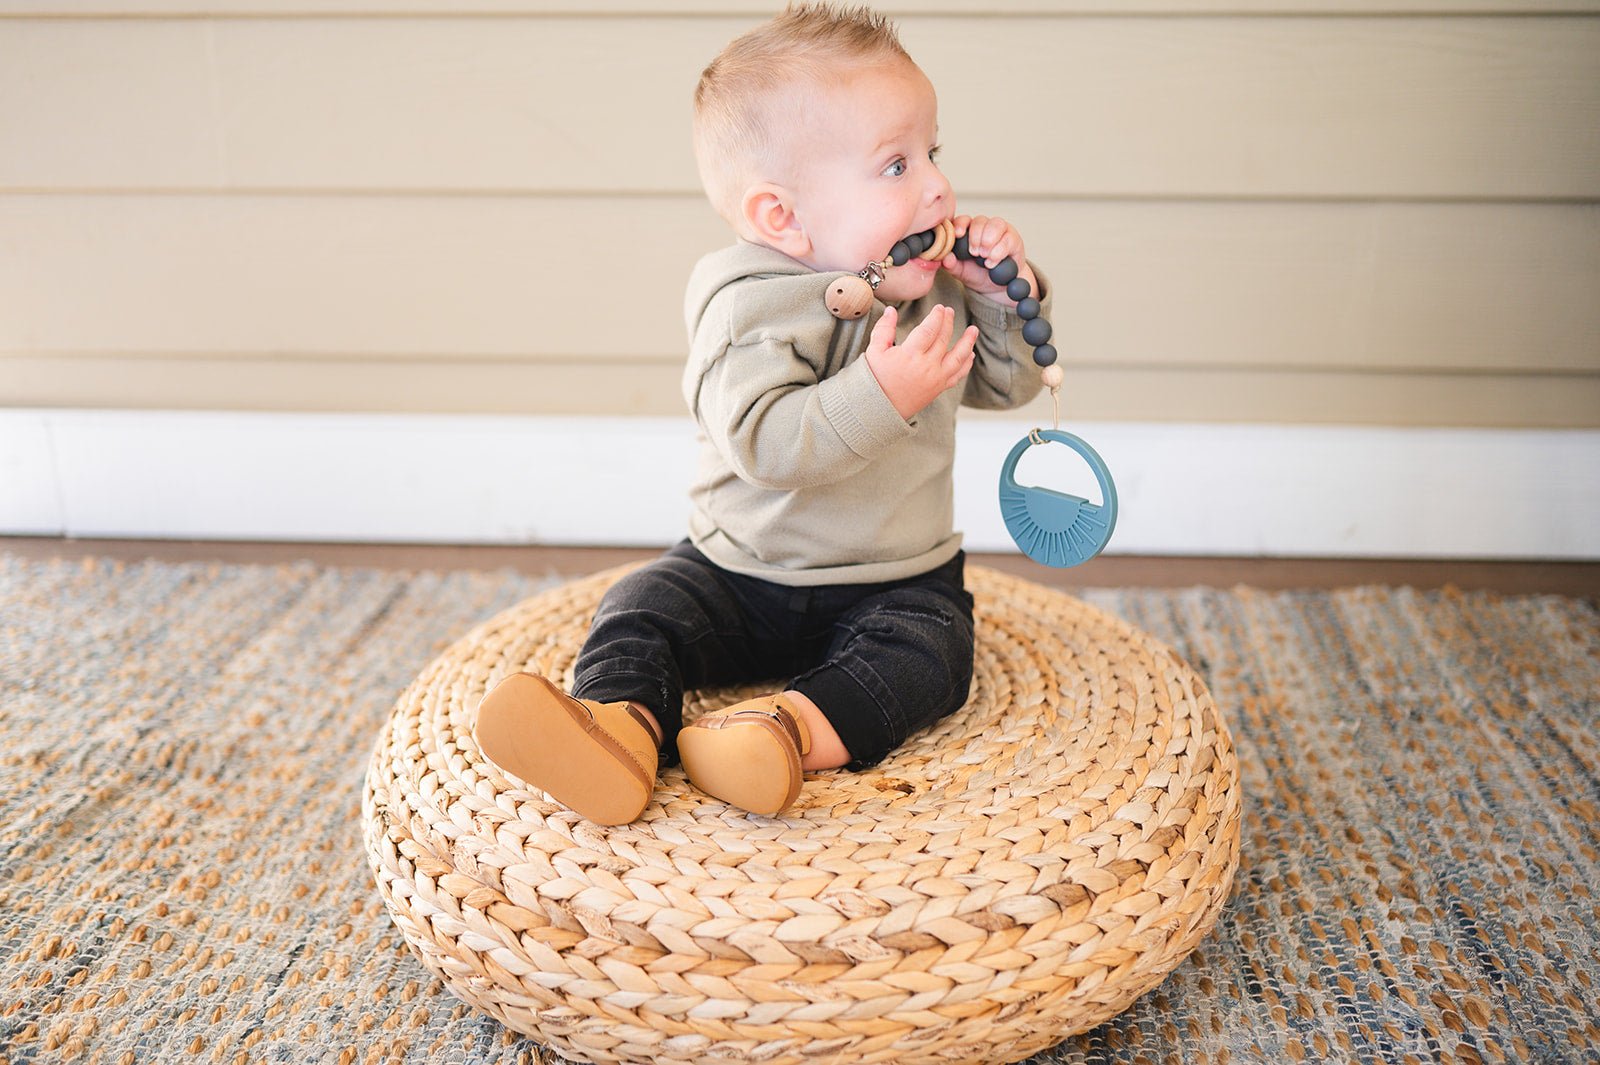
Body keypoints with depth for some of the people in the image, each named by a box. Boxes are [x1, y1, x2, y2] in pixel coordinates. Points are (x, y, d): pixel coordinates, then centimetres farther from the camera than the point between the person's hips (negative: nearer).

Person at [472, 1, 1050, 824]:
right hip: (742, 574, -2)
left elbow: (1005, 382, 13)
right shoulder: (752, 306, -19)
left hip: (895, 585, 2)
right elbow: (763, 441, -33)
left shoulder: (935, 286, 1)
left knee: (927, 647, -26)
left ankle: (789, 728, -44)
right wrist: (879, 394, -41)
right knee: (642, 608, -19)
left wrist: (1004, 295, -5)